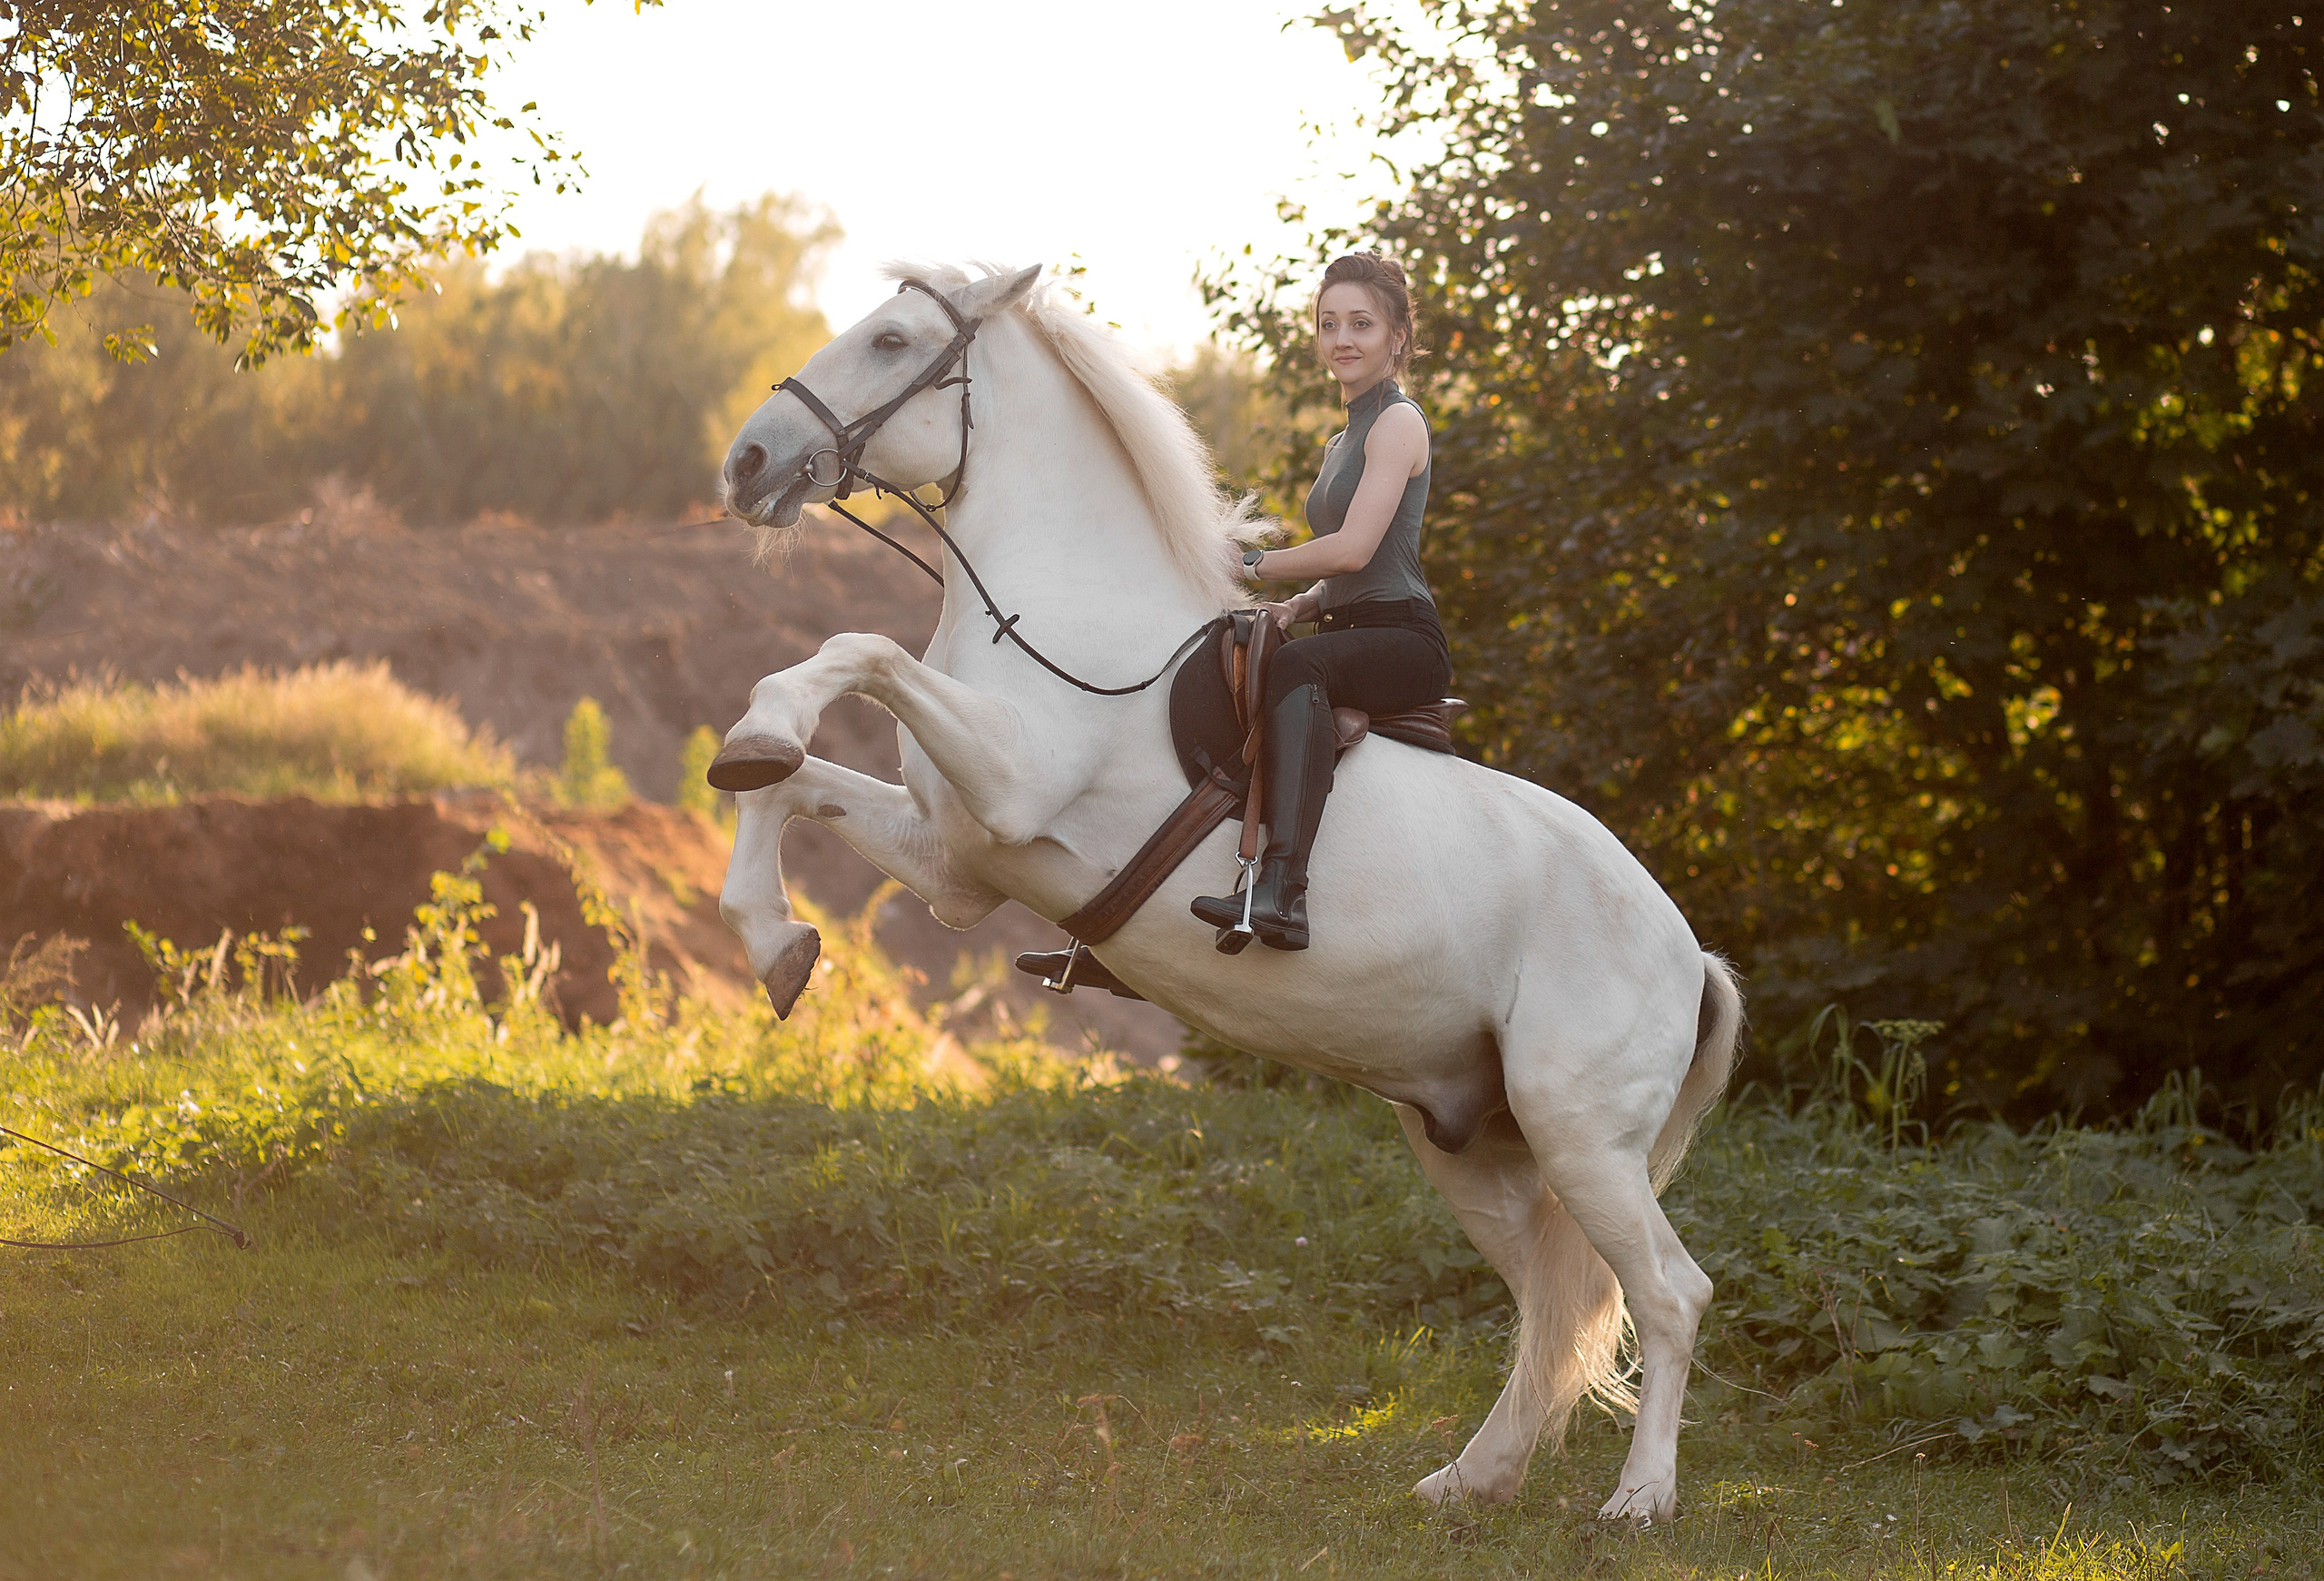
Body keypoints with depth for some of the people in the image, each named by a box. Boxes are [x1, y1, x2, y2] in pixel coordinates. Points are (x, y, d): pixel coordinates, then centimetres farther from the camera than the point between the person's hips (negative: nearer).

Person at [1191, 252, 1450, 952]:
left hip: (1404, 643, -10)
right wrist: (1298, 606, 8)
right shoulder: (1343, 441, 24)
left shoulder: (1398, 422, -5)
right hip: (1352, 636, 10)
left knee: (1295, 667, -38)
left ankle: (1282, 890, -55)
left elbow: (1355, 548, -17)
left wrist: (1253, 566, -7)